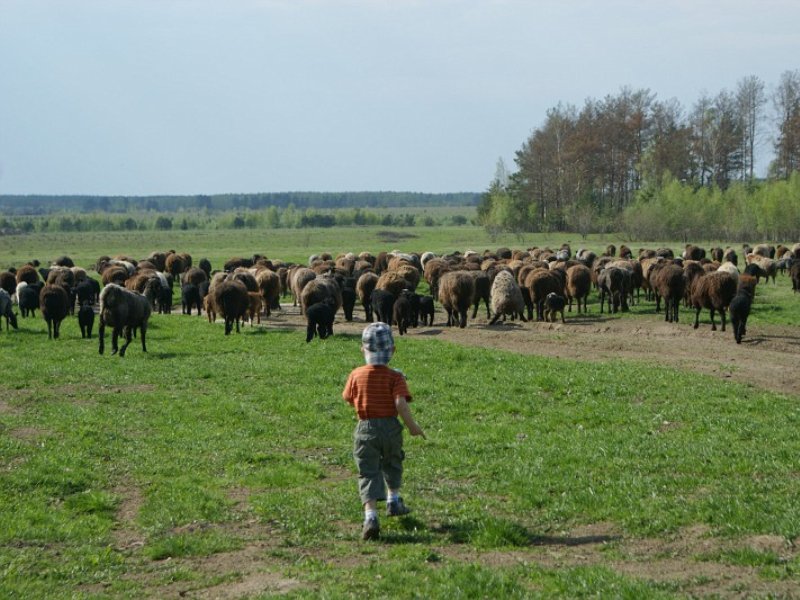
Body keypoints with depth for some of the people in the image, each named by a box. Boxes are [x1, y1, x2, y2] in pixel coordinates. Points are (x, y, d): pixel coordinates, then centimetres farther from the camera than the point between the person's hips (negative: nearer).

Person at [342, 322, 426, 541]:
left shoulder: (356, 375, -3)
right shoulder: (395, 377, -10)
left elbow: (350, 398, 10)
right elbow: (401, 403, -20)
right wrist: (412, 426, -8)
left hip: (365, 429, 0)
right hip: (391, 428, 0)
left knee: (368, 473, -2)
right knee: (392, 464, 28)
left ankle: (370, 515, -20)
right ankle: (394, 501, 42)